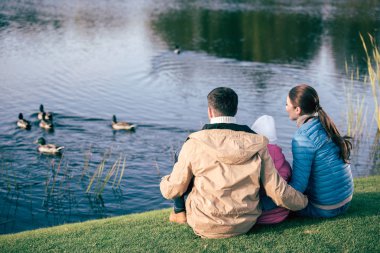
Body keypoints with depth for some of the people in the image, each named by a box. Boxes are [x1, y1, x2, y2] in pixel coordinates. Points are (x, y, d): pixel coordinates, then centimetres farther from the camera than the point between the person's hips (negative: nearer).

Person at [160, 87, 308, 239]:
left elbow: (172, 191, -6)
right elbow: (278, 192, -7)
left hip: (205, 227, -2)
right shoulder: (256, 145, -8)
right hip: (245, 225, 3)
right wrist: (303, 202, 13)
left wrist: (165, 182, 19)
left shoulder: (194, 145, -14)